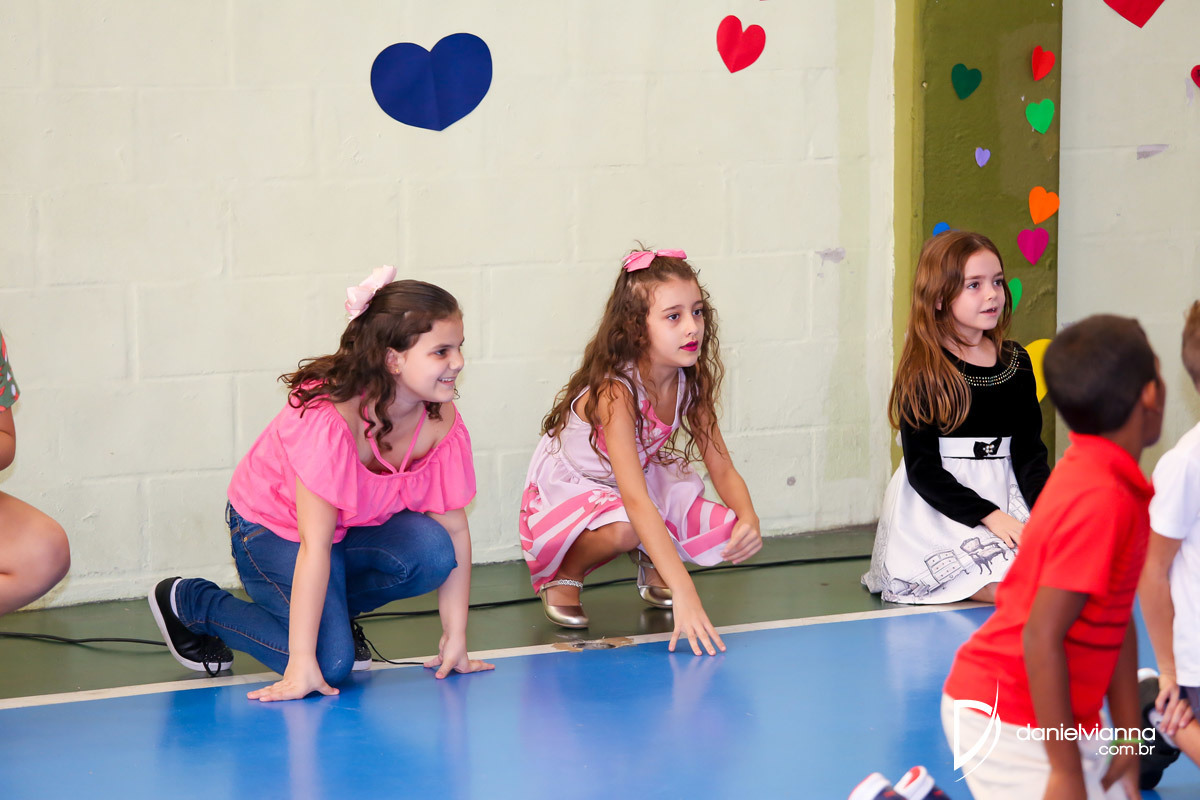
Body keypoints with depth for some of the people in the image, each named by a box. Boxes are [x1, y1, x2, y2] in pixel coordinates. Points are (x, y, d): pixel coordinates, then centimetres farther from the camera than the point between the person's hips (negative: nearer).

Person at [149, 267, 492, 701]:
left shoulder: (441, 421, -17)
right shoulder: (330, 419, -36)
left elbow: (453, 528, -10)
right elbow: (314, 548, -36)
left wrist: (455, 638, -13)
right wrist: (302, 665, -36)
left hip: (359, 526, 6)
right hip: (274, 531, -6)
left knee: (431, 553, -25)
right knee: (332, 662, -22)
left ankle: (335, 608, 6)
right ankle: (190, 601, 2)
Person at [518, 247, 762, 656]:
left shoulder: (692, 383, -12)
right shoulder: (615, 392, -34)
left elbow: (723, 470, -5)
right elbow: (635, 501, -42)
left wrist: (748, 519, -30)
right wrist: (683, 592, -50)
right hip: (566, 495, -6)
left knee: (728, 533, -17)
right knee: (624, 530, -40)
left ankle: (650, 562, 14)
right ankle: (565, 572, -6)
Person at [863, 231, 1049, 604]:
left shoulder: (1015, 361, 10)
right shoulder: (923, 373, -6)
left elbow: (1029, 451, 10)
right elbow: (923, 469, -11)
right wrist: (990, 516, -22)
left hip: (1003, 497, 6)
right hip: (937, 511, -6)